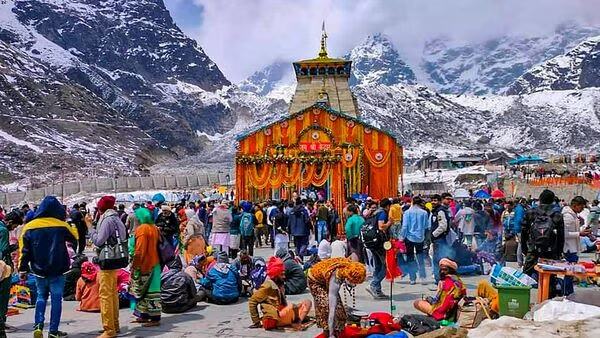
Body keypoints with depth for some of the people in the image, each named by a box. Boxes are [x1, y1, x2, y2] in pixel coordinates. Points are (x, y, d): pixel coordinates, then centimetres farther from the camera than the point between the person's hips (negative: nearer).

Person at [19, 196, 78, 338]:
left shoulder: (29, 227, -1)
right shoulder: (61, 225, -7)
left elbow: (24, 250, 1)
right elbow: (75, 236, 11)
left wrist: (23, 270, 8)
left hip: (38, 270, 3)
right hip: (57, 270, -2)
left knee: (41, 297, 19)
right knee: (56, 299, 5)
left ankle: (38, 325, 4)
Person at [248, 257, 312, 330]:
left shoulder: (280, 285, 16)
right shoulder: (267, 286, -9)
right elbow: (252, 302, -11)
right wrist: (257, 321, -9)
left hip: (283, 315, 9)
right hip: (273, 319, -9)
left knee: (307, 302, -1)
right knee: (291, 307, -36)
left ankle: (298, 322, -23)